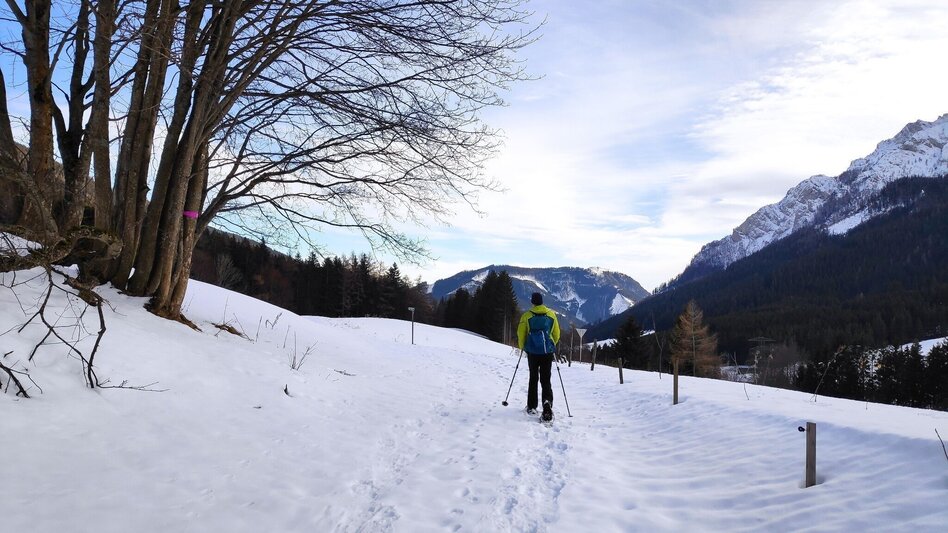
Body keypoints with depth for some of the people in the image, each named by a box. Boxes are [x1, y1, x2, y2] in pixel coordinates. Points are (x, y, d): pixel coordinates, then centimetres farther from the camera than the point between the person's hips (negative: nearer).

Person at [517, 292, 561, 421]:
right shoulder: (551, 315, 2)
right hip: (547, 352, 0)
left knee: (533, 379, 15)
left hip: (532, 352, 0)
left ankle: (532, 407, 18)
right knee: (545, 379, 4)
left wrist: (523, 347, 15)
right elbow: (556, 334, 8)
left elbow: (521, 334, -2)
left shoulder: (526, 316, -4)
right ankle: (547, 401, -21)